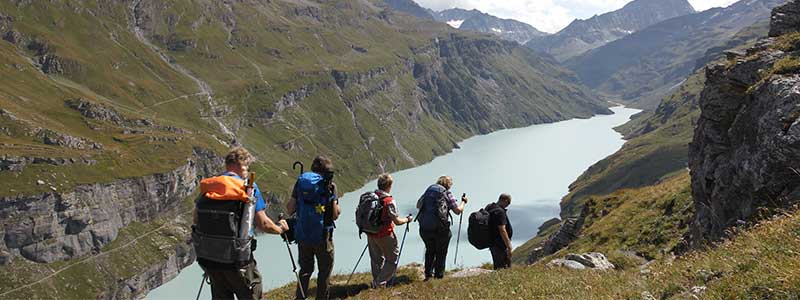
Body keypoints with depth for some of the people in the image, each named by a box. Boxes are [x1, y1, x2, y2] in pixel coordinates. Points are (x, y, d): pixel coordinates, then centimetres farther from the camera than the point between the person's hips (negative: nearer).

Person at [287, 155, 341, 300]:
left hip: (302, 235, 4)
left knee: (305, 270, 17)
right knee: (325, 271, 11)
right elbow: (335, 215, -9)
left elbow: (290, 209, 1)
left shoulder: (301, 182, 2)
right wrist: (338, 208, 12)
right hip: (322, 236, -3)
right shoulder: (329, 185, -8)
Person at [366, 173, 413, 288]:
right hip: (384, 235, -6)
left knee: (376, 259, 21)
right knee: (392, 259, 10)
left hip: (370, 234, 6)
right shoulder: (389, 201, -21)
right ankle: (381, 282, 7)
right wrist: (408, 219, 0)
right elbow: (397, 221, -18)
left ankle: (376, 282, 29)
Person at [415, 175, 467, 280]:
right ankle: (438, 276, 15)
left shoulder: (428, 191, 11)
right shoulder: (447, 194, -1)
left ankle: (428, 274, 21)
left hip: (424, 227, 4)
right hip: (440, 228, -4)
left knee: (430, 250, 23)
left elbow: (418, 205, 16)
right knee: (441, 253, 13)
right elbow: (458, 210, -4)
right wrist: (463, 201, 13)